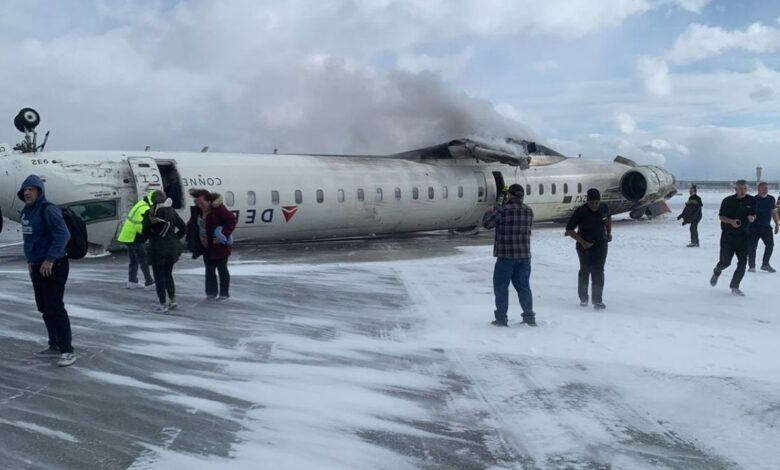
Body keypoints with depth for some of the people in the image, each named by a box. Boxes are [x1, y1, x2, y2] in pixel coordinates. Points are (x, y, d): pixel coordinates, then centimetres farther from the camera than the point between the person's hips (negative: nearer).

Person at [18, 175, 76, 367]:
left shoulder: (48, 210, -16)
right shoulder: (27, 211, 12)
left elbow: (63, 235, -23)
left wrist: (50, 259, -23)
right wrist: (30, 260, 18)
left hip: (53, 267, -9)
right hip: (37, 267, 9)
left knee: (55, 308, -10)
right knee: (44, 308, 14)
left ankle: (67, 350, -5)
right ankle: (54, 346, 25)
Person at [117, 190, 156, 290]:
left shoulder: (141, 204, 10)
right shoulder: (145, 210, -22)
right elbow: (142, 227, -31)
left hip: (128, 236, 10)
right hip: (135, 238, -10)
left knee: (134, 260, 18)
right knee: (144, 261, -4)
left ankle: (132, 282, 24)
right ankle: (149, 283, -2)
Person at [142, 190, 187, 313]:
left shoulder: (149, 214, -12)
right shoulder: (171, 212, 0)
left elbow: (145, 233, -8)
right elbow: (183, 228, 0)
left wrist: (150, 237, 13)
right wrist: (175, 238, 9)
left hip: (157, 249, -4)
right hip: (172, 248, 4)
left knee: (159, 276, 6)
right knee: (168, 274, 19)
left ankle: (163, 304, 10)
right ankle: (172, 301, 20)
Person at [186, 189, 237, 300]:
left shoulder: (218, 209, -21)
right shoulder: (197, 210, 0)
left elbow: (231, 220, -22)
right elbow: (192, 224, 13)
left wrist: (224, 235, -25)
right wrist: (191, 239, 0)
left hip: (220, 245, -7)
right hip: (206, 246, 7)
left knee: (222, 269, 4)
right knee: (209, 270, 12)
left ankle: (224, 293, 14)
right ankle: (211, 293, 21)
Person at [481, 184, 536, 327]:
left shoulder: (503, 210, -13)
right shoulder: (529, 211, 5)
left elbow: (486, 223, -6)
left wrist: (489, 212, 15)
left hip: (506, 256, -5)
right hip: (524, 256, 5)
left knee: (501, 286, 5)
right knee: (523, 286, 14)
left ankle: (501, 318, 5)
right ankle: (529, 316, 16)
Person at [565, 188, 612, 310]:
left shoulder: (604, 208, -4)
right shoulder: (580, 212, -17)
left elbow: (609, 218, 21)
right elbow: (569, 230, -14)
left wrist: (609, 233, 13)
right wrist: (582, 242, -21)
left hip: (601, 244, 2)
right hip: (585, 245, -2)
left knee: (598, 271, -7)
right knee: (585, 270, 7)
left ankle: (598, 300, -6)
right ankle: (583, 298, 24)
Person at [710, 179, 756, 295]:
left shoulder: (752, 200, 0)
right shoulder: (728, 201, -9)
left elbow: (754, 215, 12)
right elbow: (721, 216, -3)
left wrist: (752, 218, -12)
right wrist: (731, 221, -22)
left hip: (743, 235, 3)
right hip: (728, 235, -3)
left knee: (742, 262, -4)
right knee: (725, 261, -1)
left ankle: (735, 287, 9)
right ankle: (716, 272, 36)